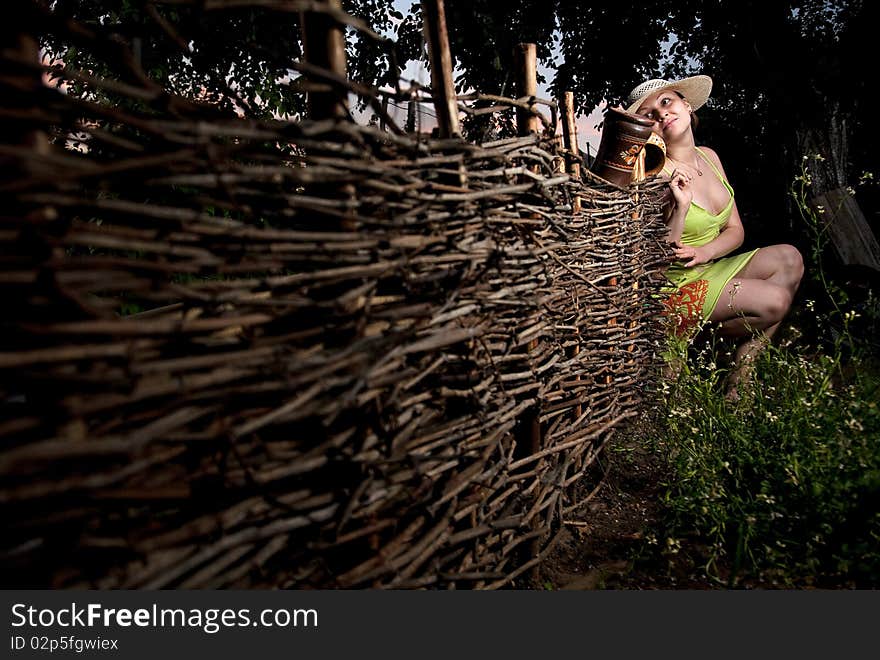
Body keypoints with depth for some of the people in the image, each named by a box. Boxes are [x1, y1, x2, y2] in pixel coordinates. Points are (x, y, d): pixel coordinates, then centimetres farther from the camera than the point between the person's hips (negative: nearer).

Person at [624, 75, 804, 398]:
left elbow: (735, 230, 8)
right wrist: (680, 207, -30)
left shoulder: (708, 156, 5)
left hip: (711, 270, 8)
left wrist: (705, 251, -12)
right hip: (674, 288, -7)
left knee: (788, 259, -7)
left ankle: (741, 375, -4)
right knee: (774, 301, -20)